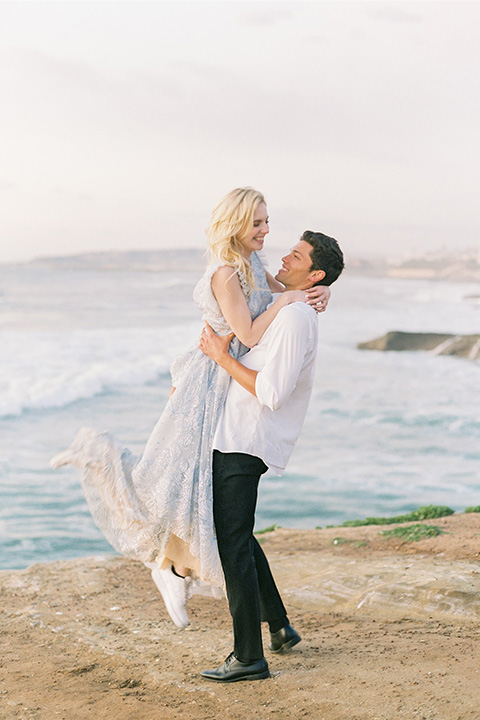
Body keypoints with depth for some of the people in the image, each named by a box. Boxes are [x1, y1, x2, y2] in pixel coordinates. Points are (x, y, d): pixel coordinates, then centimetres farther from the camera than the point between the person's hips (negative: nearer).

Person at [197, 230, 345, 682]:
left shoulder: (295, 318, -16)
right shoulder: (285, 311, 18)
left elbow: (272, 393, -24)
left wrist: (222, 357, -16)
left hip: (244, 444, -11)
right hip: (233, 438, 11)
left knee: (234, 545, -8)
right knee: (237, 537, 21)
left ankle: (249, 657, -3)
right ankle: (279, 627, 29)